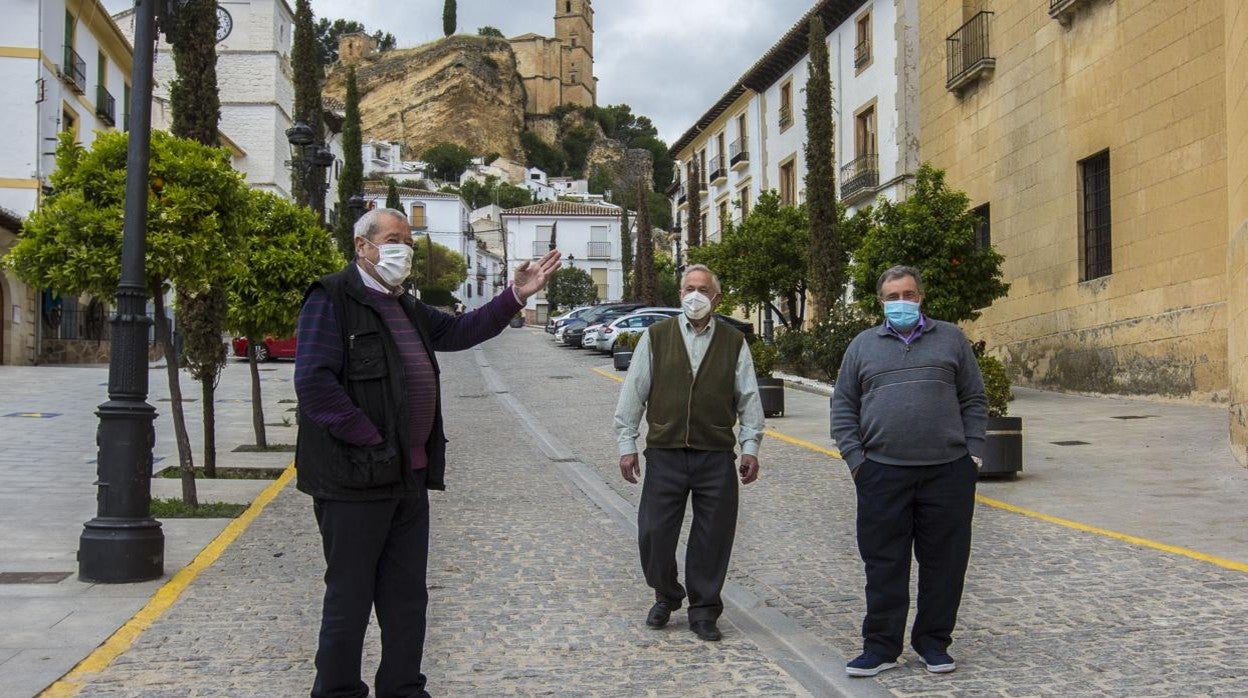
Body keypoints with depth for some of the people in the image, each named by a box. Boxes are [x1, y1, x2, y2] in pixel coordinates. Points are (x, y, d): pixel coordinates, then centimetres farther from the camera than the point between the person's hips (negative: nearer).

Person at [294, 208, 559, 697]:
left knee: (407, 597, 14)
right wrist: (370, 441, -19)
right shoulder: (332, 299, -9)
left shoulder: (407, 308, 19)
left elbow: (460, 330, 22)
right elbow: (314, 382, -18)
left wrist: (516, 296, 10)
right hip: (355, 477, -8)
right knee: (349, 599, 1)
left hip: (409, 475, 9)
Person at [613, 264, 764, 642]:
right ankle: (666, 597, 27)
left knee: (712, 537, 3)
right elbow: (633, 393, 6)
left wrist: (750, 446, 3)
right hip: (664, 454, 0)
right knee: (654, 532, 1)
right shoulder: (655, 338, 5)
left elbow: (749, 398, 9)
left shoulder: (734, 342, 8)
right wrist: (626, 444, 2)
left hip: (716, 456, 0)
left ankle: (703, 611, 19)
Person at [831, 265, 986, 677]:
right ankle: (880, 647, 11)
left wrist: (973, 452, 2)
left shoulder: (950, 339, 12)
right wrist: (854, 458, 1)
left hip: (948, 471, 0)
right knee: (884, 565, 3)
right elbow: (843, 407, 11)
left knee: (944, 562, 6)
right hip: (883, 473, 0)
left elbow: (974, 400, 12)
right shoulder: (863, 346, 12)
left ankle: (933, 642, 19)